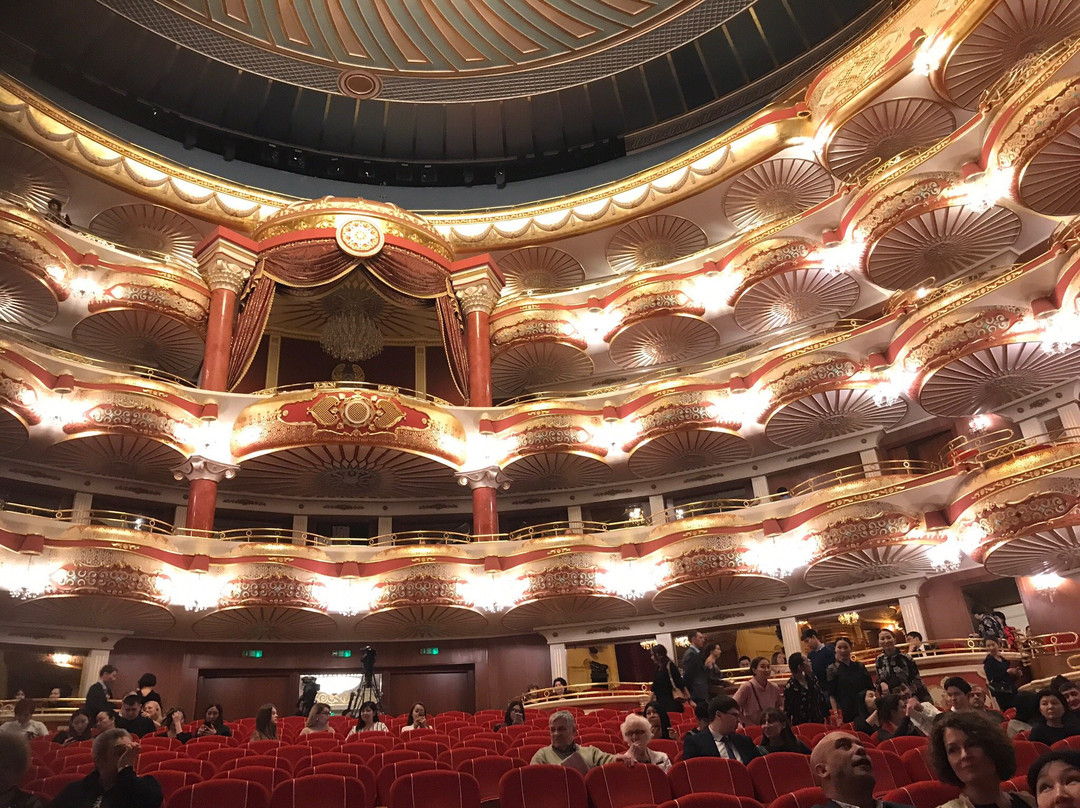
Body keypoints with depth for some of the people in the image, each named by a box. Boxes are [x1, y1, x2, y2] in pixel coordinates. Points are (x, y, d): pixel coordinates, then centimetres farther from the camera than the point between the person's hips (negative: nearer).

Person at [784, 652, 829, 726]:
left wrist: (828, 719, 13)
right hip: (801, 725, -5)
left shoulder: (813, 679, 3)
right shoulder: (790, 687, -16)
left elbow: (822, 699, 12)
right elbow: (787, 711, -11)